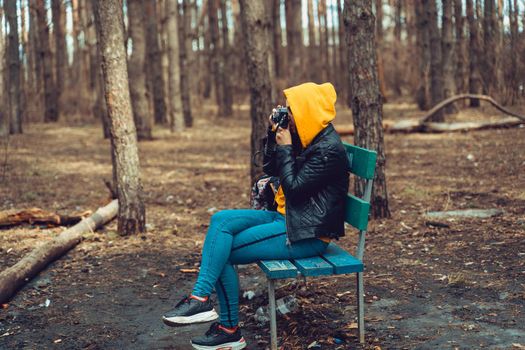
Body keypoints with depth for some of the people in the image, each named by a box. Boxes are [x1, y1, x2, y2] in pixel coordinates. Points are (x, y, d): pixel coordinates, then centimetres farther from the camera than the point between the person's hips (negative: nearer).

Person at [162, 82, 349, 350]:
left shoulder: (329, 149, -18)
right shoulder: (305, 138, 11)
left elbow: (294, 187, -21)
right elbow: (270, 168, 14)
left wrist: (285, 148, -13)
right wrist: (274, 132, 2)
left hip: (306, 234, -9)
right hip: (287, 217, 9)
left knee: (223, 252, -15)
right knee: (221, 219, -9)